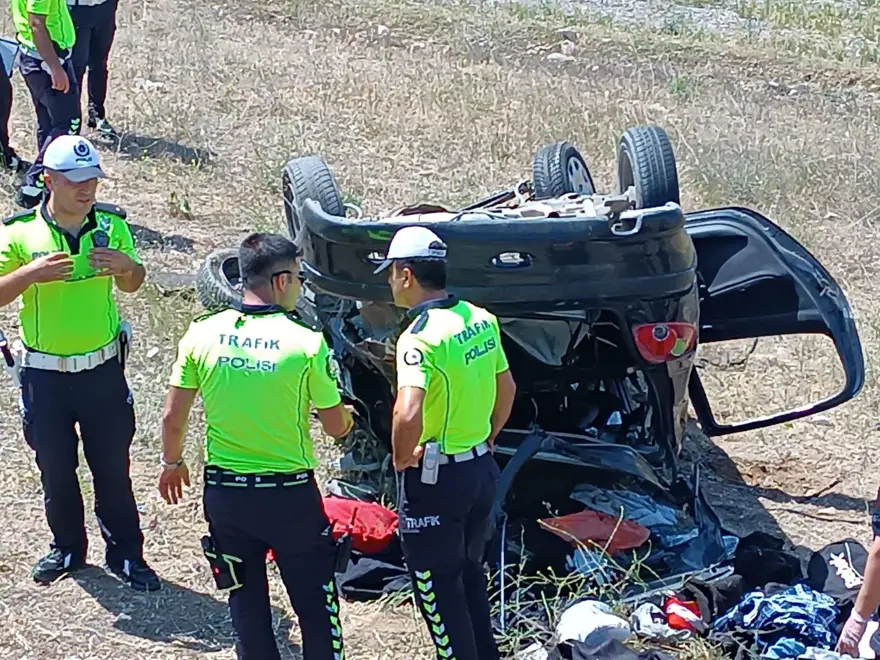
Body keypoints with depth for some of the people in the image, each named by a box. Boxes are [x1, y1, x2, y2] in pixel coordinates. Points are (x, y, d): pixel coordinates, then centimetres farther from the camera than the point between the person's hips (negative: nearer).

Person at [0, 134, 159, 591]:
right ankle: (67, 548, 32)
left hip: (102, 368, 1)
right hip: (44, 374, -1)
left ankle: (125, 553, 20)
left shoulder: (110, 225, -4)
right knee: (55, 468, 14)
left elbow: (131, 286, 7)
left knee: (113, 467, 8)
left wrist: (127, 266, -17)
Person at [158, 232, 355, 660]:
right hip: (290, 493, -3)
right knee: (315, 603, 11)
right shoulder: (306, 343, -14)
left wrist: (171, 462, 18)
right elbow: (336, 428, -4)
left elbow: (173, 418, -1)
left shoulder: (202, 334, -6)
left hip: (225, 492, 3)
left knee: (247, 601, 16)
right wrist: (345, 415, 20)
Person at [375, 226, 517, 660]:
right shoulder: (481, 320, 2)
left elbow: (408, 414, -37)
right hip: (481, 468, 8)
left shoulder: (420, 336, -23)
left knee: (438, 587, 7)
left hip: (435, 479, -8)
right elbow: (506, 389, 15)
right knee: (469, 572, 24)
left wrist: (401, 457, -20)